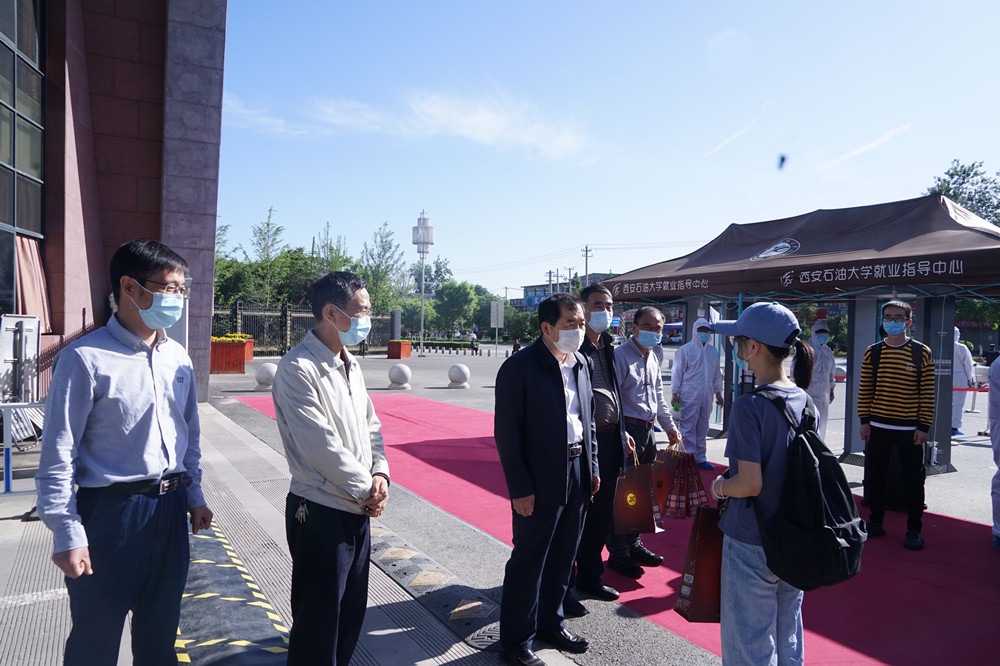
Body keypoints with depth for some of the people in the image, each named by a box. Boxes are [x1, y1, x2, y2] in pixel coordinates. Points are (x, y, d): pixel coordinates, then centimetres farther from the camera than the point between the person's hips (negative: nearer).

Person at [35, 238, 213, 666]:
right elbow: (58, 453, -13)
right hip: (111, 511, -5)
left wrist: (193, 495, 15)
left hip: (170, 508, 6)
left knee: (160, 630, 21)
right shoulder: (86, 359, -15)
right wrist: (67, 534, -13)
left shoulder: (178, 358, 5)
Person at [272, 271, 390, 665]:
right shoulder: (298, 369, -18)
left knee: (352, 611, 20)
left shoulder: (350, 365, 9)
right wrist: (367, 490, -13)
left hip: (359, 510, 8)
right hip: (321, 513, -8)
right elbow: (322, 447, -22)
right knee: (319, 619, 8)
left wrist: (380, 475, -4)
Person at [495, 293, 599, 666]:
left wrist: (592, 467, 12)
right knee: (528, 562, 4)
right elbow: (506, 432, -15)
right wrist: (520, 488, -16)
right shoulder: (519, 367, -15)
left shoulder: (580, 362, 7)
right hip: (540, 481, -7)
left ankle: (550, 622, 38)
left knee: (562, 558, 19)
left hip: (577, 475, 7)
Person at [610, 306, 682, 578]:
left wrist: (669, 425, 23)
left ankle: (633, 544, 30)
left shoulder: (653, 358, 15)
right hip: (628, 431, -9)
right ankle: (617, 554, 9)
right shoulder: (620, 356, -12)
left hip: (647, 431, 9)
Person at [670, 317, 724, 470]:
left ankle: (700, 458, 21)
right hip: (689, 396, -5)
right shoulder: (685, 350, -3)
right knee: (688, 428, -4)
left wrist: (718, 393, 19)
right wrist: (674, 393, -7)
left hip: (706, 397, 6)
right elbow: (677, 372, -3)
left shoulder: (713, 351, 14)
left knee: (703, 429, 12)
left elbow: (717, 374, 20)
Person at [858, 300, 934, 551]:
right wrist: (864, 421, 1)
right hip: (877, 428, 2)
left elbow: (927, 393, -3)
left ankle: (914, 530, 19)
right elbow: (865, 389, 5)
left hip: (910, 430, -2)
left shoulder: (922, 353, -2)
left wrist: (923, 427, -6)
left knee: (913, 480, 4)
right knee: (873, 476, 10)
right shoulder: (872, 352, 3)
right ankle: (875, 522, 25)